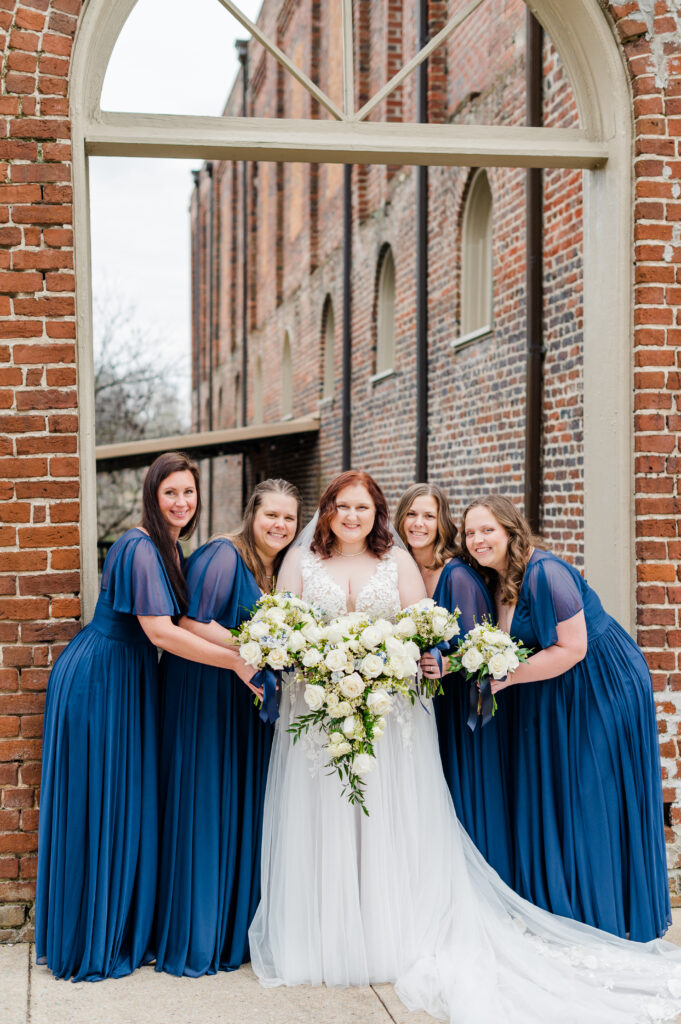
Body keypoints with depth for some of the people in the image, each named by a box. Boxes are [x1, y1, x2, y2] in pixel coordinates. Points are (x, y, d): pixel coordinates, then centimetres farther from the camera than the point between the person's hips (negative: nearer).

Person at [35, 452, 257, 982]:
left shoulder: (172, 550, 9)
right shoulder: (139, 549, -20)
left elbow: (173, 623, 12)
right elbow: (160, 631, -27)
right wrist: (237, 660, -27)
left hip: (133, 680, 9)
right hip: (98, 680, -9)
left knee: (131, 804, 13)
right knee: (97, 806, 1)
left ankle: (129, 929, 25)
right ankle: (91, 939, 15)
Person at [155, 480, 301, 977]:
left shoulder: (282, 568, 11)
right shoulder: (224, 556, -14)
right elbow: (191, 623, -20)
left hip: (250, 699, 8)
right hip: (203, 694, -8)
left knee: (244, 804, 11)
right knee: (202, 806, -1)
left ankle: (239, 927, 24)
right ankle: (195, 936, 11)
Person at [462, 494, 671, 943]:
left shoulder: (544, 573, -25)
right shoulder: (497, 578, 2)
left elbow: (572, 648, -24)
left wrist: (505, 678, -20)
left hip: (602, 686, -8)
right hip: (549, 699, 9)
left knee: (593, 798, 0)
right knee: (547, 794, 11)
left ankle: (605, 917, 15)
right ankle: (558, 907, 24)